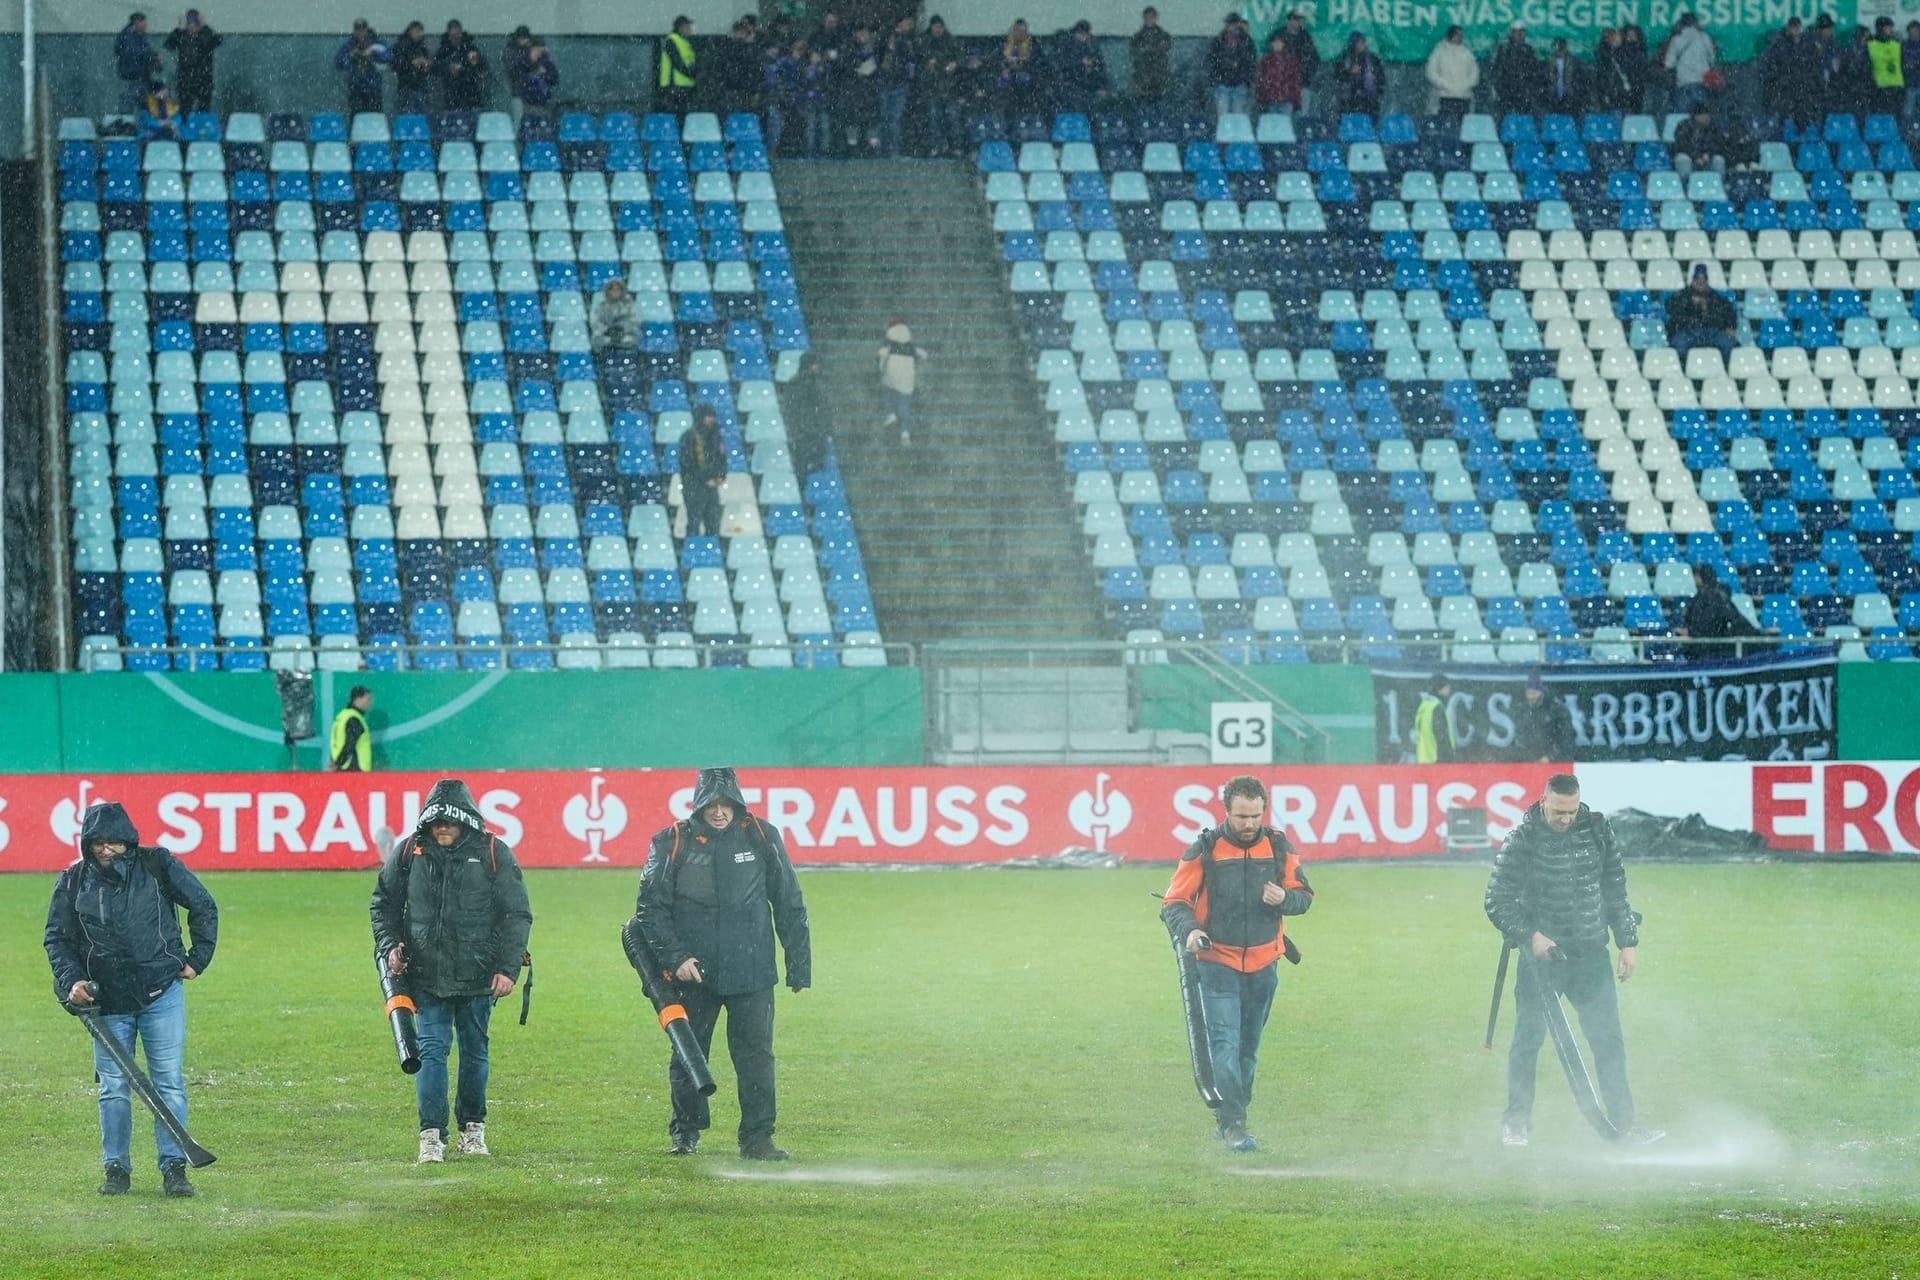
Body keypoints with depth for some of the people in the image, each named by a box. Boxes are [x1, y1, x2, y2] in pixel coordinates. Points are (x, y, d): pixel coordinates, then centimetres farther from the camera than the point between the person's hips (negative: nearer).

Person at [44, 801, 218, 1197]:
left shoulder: (158, 866, -3)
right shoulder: (73, 882, 2)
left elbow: (204, 907, 7)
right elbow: (57, 938, 9)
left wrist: (197, 960, 5)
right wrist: (71, 979, -6)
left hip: (162, 996, -1)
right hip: (107, 1002, 2)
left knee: (169, 1084, -3)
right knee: (114, 1088, 3)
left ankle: (174, 1167, 1)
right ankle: (116, 1168, 12)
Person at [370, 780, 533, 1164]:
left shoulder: (493, 853, -4)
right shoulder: (410, 853, 1)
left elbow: (517, 914, -1)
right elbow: (383, 903, 13)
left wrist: (508, 968, -8)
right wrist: (389, 945, -3)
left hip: (478, 974, 0)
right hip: (427, 974, 0)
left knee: (474, 1052, 11)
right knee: (432, 1049, -9)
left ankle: (472, 1129, 26)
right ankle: (432, 1136, -10)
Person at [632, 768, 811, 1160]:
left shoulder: (761, 839, 1)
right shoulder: (673, 844, -3)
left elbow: (790, 906, 7)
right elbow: (650, 909, 1)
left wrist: (799, 965, 6)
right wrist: (675, 958, -9)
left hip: (752, 973, 0)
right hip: (693, 973, 0)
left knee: (756, 1055, -2)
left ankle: (757, 1138, 4)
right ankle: (685, 1132, 24)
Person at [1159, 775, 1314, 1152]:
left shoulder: (1279, 848, 2)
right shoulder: (1204, 850, -8)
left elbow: (1303, 895, 8)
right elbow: (1175, 901, -6)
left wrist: (1284, 898, -16)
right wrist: (1189, 931, -26)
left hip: (1263, 966, 4)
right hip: (1217, 963, -4)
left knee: (1248, 1047, 13)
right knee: (1224, 1043, -16)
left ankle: (1231, 1119, 26)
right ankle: (1232, 1124, -20)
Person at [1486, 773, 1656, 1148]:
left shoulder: (1597, 832, 1)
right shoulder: (1521, 841, -10)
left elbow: (1615, 889, 11)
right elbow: (1497, 902, -7)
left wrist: (1626, 942, 10)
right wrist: (1530, 935, -19)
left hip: (1590, 953, 3)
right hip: (1541, 953, -2)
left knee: (1608, 1040, 0)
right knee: (1528, 1038, 4)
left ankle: (1624, 1124, 4)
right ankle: (1517, 1121, 19)